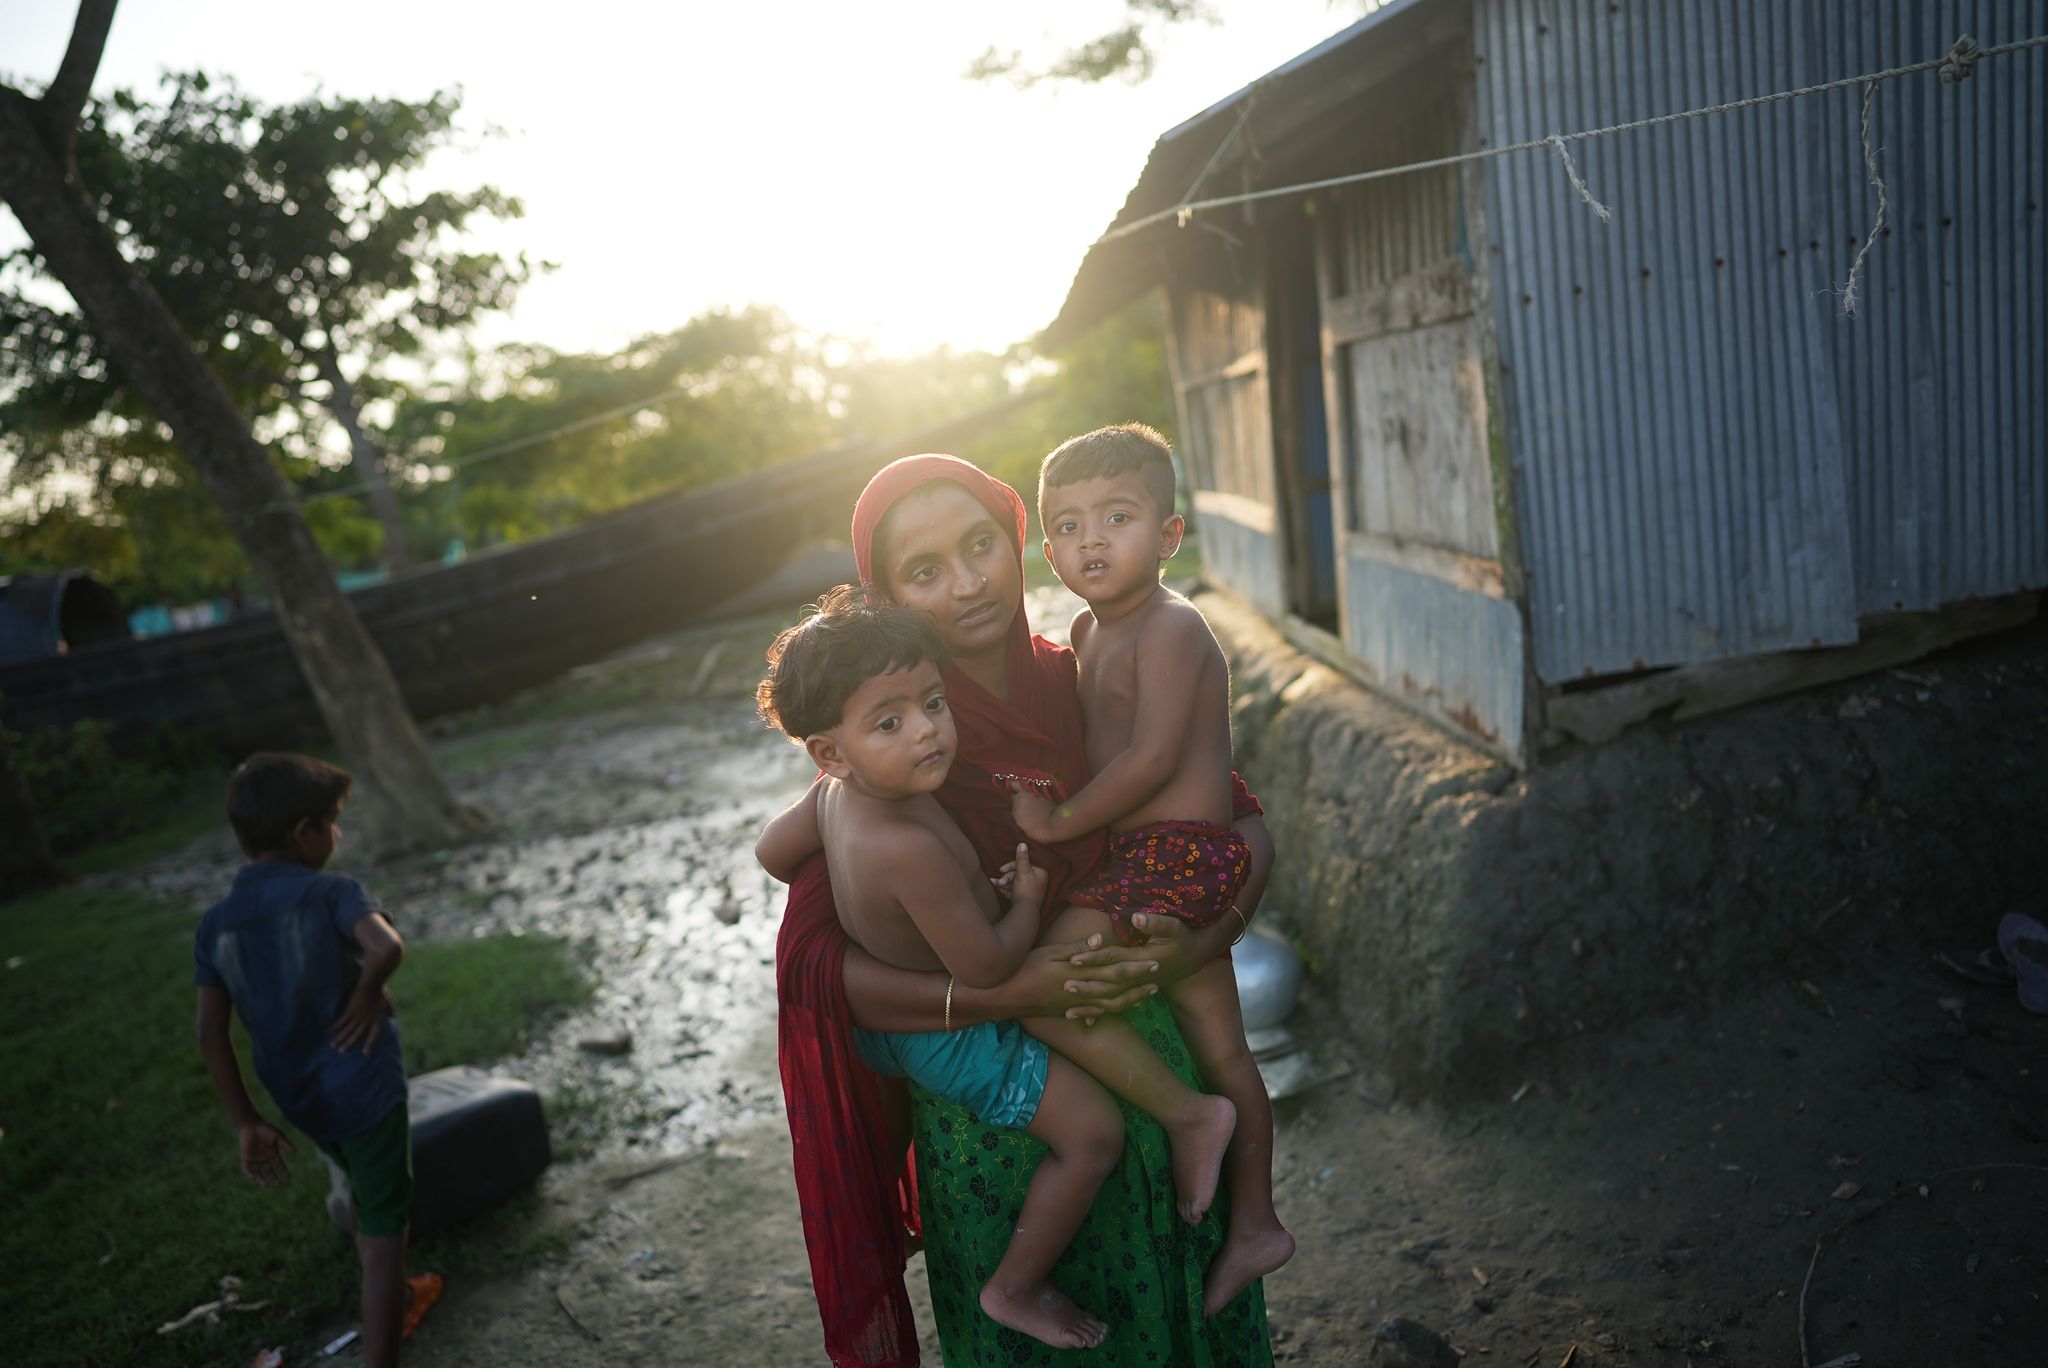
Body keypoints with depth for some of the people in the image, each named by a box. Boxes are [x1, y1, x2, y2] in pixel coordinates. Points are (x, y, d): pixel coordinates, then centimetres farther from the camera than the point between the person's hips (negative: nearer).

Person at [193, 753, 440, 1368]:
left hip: (298, 1101, 7)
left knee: (367, 1193, 30)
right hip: (364, 1084, -7)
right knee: (384, 1226, 1)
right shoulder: (332, 892, -15)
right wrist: (370, 993, -14)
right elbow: (387, 947, -35)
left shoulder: (215, 924, 1)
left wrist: (246, 1122, 6)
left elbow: (211, 1035, 0)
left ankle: (397, 1301, 49)